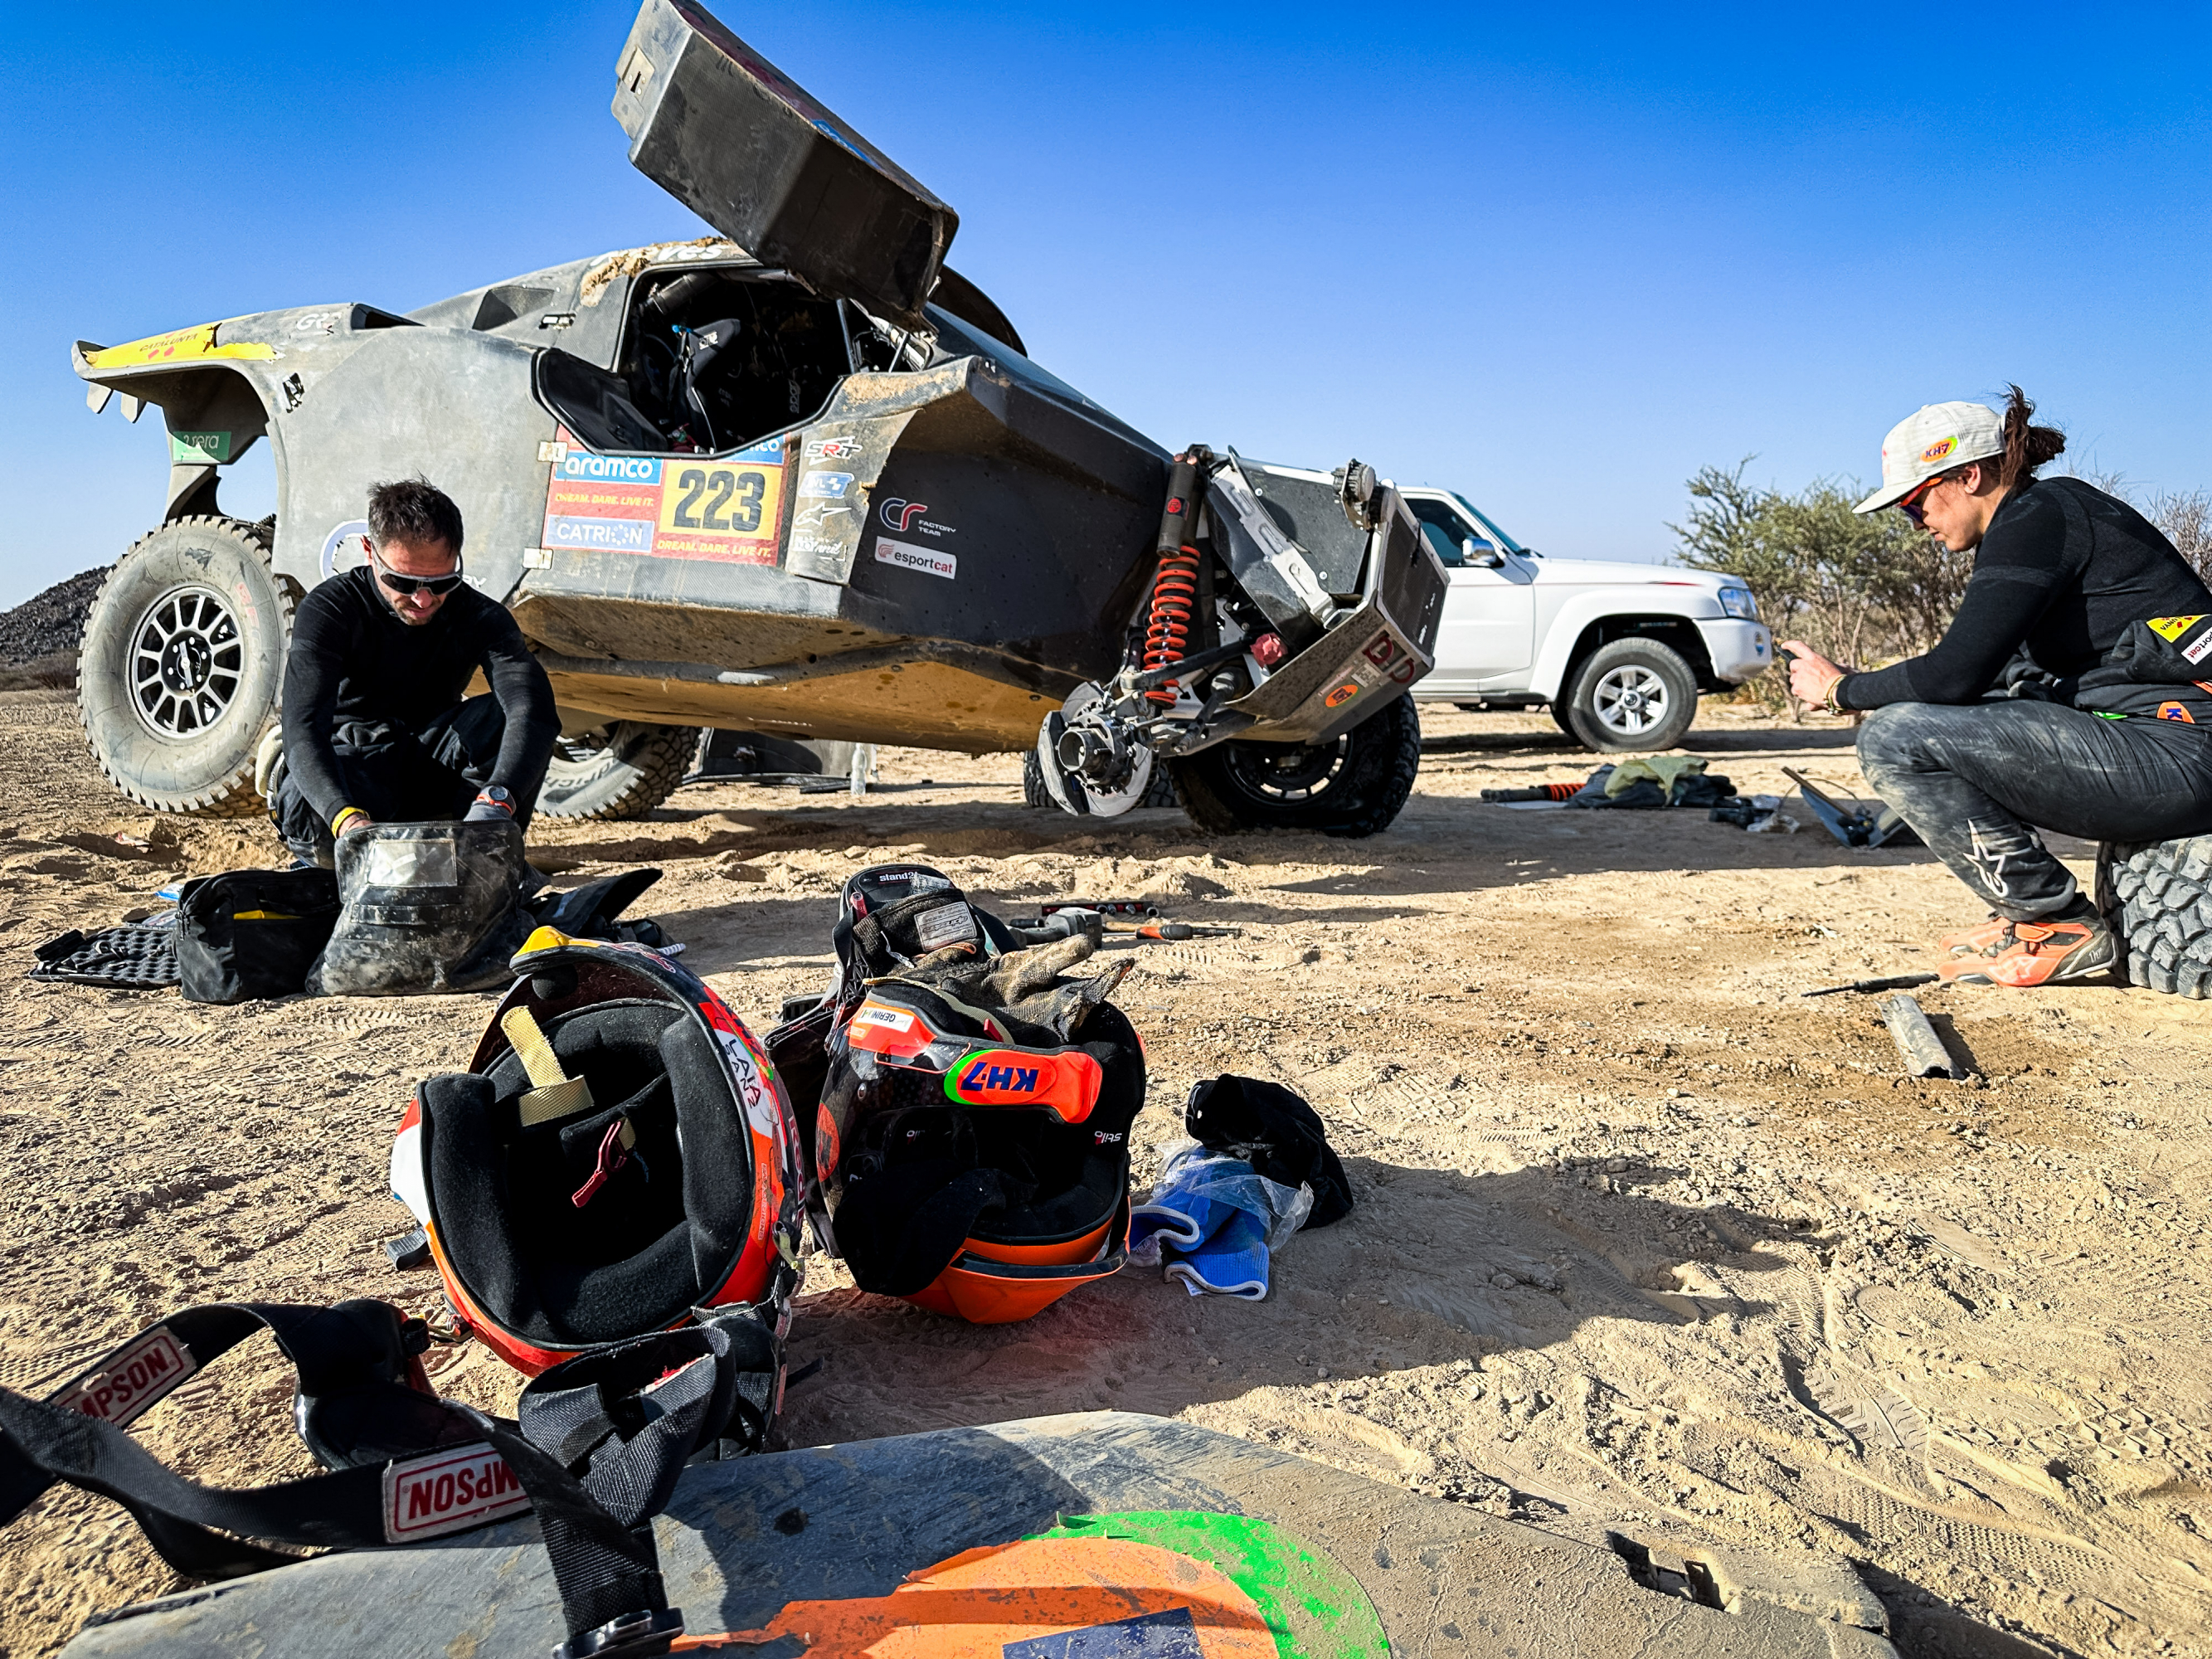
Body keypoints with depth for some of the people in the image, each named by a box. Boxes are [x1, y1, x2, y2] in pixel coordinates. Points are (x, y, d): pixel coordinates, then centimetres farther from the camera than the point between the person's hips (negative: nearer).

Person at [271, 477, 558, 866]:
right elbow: (303, 728, -30)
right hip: (347, 764, -2)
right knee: (307, 813, -36)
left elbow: (534, 709, -30)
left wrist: (497, 798, -51)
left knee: (510, 712, -25)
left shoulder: (480, 617, -12)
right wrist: (347, 818, -51)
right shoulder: (327, 611, -17)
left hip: (430, 770, 2)